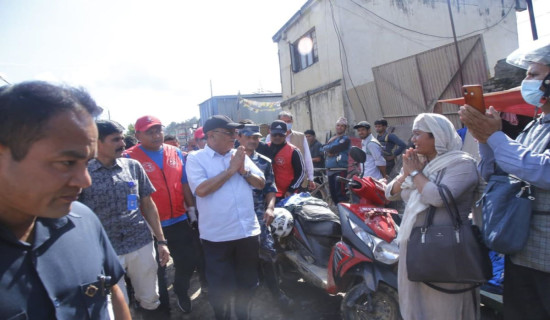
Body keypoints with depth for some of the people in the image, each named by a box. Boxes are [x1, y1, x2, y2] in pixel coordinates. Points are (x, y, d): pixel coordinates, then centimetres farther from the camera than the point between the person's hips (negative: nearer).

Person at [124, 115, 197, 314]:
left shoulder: (175, 153, 2)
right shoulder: (130, 158, -11)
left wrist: (191, 208, 8)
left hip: (179, 220, 4)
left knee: (188, 261, 14)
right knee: (157, 268, 17)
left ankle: (181, 291, 43)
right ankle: (162, 303, 41)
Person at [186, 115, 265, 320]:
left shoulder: (239, 155, 7)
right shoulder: (195, 158, -5)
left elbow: (261, 183, 7)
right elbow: (201, 189, -21)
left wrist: (244, 171, -11)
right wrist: (231, 170, -17)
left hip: (248, 231, 4)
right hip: (217, 235, -4)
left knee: (248, 282, 21)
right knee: (220, 286, 13)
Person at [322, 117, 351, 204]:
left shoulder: (345, 139, -2)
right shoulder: (332, 139, 20)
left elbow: (333, 149, -14)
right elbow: (323, 148, 6)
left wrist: (328, 149, 2)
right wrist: (330, 151, -10)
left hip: (340, 170, -7)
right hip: (330, 170, 8)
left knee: (340, 193, -12)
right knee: (332, 193, 13)